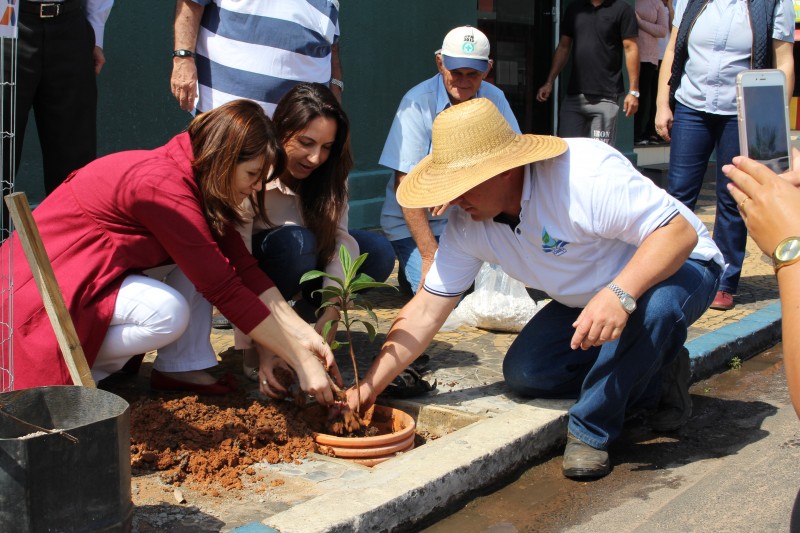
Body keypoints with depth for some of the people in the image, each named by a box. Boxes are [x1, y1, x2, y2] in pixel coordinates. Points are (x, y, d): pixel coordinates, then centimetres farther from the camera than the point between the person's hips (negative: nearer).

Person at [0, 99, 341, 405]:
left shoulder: (197, 177, 0)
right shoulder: (164, 188, -29)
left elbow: (243, 267, -3)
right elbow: (224, 289, -29)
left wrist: (303, 335, -12)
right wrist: (302, 363, -25)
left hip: (93, 267, 10)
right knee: (168, 313, -31)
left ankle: (181, 367, -5)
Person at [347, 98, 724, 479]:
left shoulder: (586, 173, -35)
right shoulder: (466, 225, -12)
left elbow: (680, 232, -36)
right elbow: (426, 309, -8)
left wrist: (619, 294, -51)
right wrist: (370, 385, -16)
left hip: (677, 267, -6)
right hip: (588, 300, 6)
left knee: (654, 303, -40)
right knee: (522, 374, -9)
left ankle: (591, 432, -19)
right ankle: (656, 381, 6)